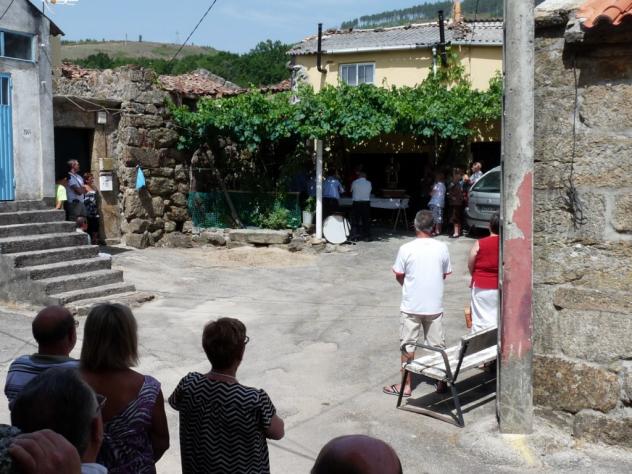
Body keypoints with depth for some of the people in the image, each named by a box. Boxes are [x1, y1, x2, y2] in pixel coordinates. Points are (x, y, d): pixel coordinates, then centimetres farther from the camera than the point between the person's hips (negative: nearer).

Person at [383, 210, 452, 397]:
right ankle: (441, 382, 25)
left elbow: (399, 276, -4)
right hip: (435, 305, 3)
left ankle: (406, 385, 14)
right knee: (438, 345, 15)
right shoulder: (442, 248, -5)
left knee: (408, 346, 8)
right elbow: (444, 274, 5)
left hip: (411, 306, -2)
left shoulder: (406, 249, -13)